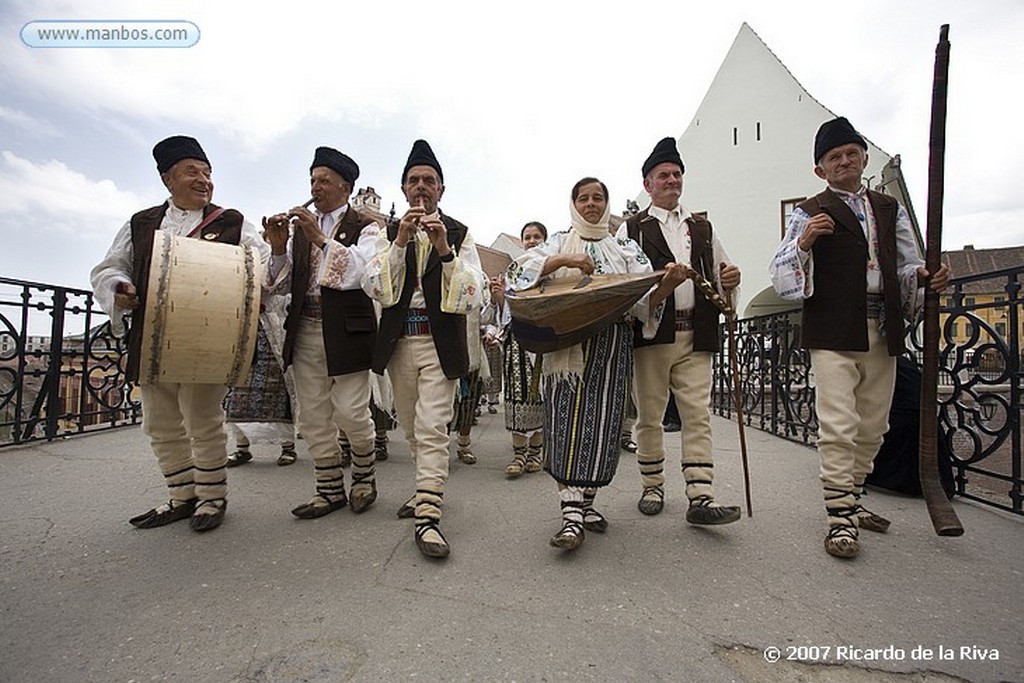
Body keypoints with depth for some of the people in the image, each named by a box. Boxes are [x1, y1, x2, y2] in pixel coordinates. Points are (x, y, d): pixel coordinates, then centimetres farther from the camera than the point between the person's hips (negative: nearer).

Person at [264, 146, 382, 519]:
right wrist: (279, 248, -4)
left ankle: (364, 476, 23)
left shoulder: (364, 227, 3)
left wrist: (321, 239, -16)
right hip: (306, 330, 5)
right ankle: (331, 489, 22)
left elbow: (361, 272, -14)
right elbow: (281, 285, 12)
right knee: (312, 416, 7)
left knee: (351, 411, -5)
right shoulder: (300, 227, 16)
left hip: (347, 330, -5)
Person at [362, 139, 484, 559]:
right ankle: (427, 490, 35)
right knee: (411, 429, 15)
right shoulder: (389, 233, 10)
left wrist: (445, 249, -20)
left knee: (431, 428, -10)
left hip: (440, 341, -4)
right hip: (398, 340, 4)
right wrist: (401, 241, -15)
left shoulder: (459, 234, 2)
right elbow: (372, 287, -4)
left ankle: (427, 517, -4)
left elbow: (472, 298, -8)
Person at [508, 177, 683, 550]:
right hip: (568, 341, -2)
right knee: (568, 419, -10)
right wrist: (563, 261, -14)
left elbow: (644, 297, 5)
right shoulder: (560, 243, 14)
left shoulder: (625, 248, 17)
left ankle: (586, 501, 18)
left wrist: (667, 284, -16)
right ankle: (572, 514, -10)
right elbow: (519, 270, -2)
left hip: (612, 344, 2)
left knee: (602, 419, 1)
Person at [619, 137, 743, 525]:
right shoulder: (632, 229, 7)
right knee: (650, 417, 6)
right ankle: (653, 487, 21)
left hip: (696, 337, 3)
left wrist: (729, 282, 1)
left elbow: (721, 279, 23)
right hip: (651, 333, -3)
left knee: (698, 416, -2)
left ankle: (701, 498, 1)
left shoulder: (702, 229, 21)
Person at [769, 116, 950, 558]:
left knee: (872, 426, 12)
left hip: (882, 331, 6)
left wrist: (926, 277, -2)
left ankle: (850, 499, 28)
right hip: (833, 332, -5)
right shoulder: (810, 214, 4)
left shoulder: (890, 210, 19)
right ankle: (840, 517, -3)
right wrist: (804, 243, -19)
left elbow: (906, 268, 19)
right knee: (838, 426, -11)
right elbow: (782, 277, -3)